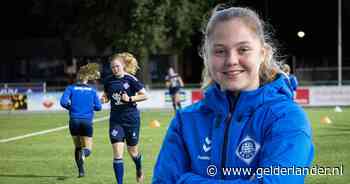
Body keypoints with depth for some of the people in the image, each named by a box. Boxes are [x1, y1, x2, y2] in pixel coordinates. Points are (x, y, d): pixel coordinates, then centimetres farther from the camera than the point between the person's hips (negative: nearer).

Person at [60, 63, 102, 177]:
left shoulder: (71, 88, 2)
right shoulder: (92, 90, 5)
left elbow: (63, 101, -10)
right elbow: (98, 107, 2)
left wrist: (71, 107, 9)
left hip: (74, 120, 1)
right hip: (87, 121, -1)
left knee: (77, 147, 18)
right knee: (88, 149, 5)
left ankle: (81, 170, 8)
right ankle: (84, 152, -31)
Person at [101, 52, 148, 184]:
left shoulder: (130, 79, -11)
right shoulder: (109, 80, 0)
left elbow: (144, 95, -7)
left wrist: (130, 99, -19)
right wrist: (104, 99, -7)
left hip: (131, 119, -2)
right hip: (116, 120, 2)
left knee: (132, 152, 13)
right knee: (117, 153, -9)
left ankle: (139, 170, 46)